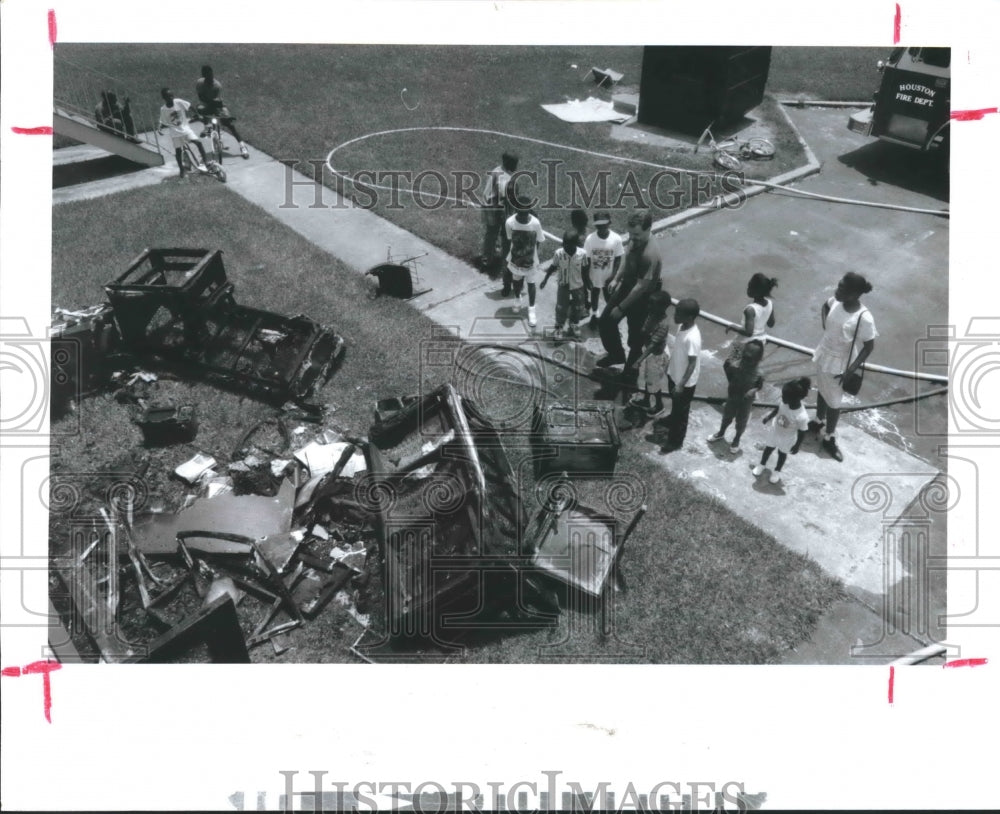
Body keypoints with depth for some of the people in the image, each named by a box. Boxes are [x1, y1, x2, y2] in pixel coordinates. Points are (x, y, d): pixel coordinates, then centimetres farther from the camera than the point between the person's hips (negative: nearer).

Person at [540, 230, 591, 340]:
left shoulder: (582, 254, -21)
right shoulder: (558, 253, -22)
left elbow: (584, 270, -7)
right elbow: (553, 267, -5)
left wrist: (588, 284, 2)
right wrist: (545, 279, -4)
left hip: (578, 285, 1)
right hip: (563, 285, -1)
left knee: (578, 308, 16)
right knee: (561, 308, 7)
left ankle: (573, 325, 41)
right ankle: (559, 328, 26)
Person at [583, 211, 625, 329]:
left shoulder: (616, 239, -21)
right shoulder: (590, 238, -21)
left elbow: (618, 259, -10)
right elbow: (587, 259, -11)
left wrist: (613, 276, -14)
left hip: (609, 277, 0)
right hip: (594, 276, 1)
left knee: (609, 298, 19)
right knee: (594, 295, 24)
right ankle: (593, 315, 50)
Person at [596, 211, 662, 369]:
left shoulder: (650, 255, -35)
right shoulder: (633, 241, -9)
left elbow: (640, 287, -30)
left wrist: (620, 308, -23)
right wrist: (617, 280, 16)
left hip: (640, 298, -8)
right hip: (625, 288, 8)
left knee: (635, 338, 11)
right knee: (605, 322, 19)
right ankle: (616, 355, 43)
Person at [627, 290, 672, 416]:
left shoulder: (663, 324, -35)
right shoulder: (652, 314, -11)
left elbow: (653, 344, -37)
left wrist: (640, 359, -42)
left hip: (657, 355, -8)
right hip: (647, 349, 8)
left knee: (654, 382, 14)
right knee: (645, 378, 26)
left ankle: (659, 405, 39)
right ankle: (645, 400, 49)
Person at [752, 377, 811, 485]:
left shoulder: (802, 417, -43)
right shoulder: (785, 402, -31)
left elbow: (802, 432, -24)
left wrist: (797, 446, -10)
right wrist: (769, 416, 9)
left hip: (787, 438, -3)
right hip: (775, 430, 3)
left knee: (782, 453, 25)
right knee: (768, 448, 26)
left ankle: (777, 471, 55)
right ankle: (761, 465, 56)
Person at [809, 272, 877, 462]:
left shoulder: (864, 318, -31)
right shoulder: (836, 301, -15)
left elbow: (869, 347, -20)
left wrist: (851, 370, -19)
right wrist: (825, 326, 1)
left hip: (839, 363, -5)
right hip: (823, 354, 5)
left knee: (833, 401, 12)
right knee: (822, 390, 27)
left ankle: (829, 439, 34)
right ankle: (819, 421, 53)